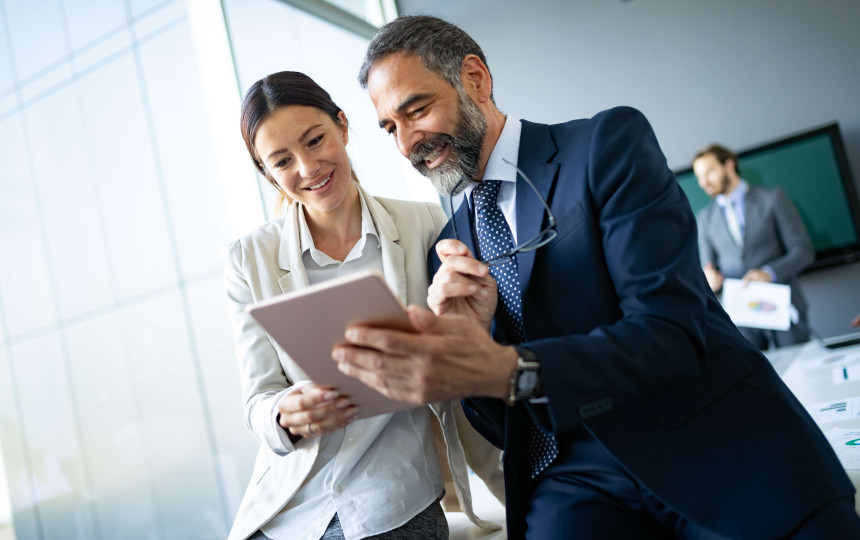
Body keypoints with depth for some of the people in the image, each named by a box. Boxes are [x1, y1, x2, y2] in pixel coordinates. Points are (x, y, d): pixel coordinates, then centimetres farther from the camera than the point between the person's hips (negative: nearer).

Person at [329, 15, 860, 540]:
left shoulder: (610, 142, -5)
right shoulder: (452, 246, 8)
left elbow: (675, 332, -16)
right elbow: (500, 427, 7)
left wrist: (509, 371, -31)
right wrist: (471, 336, -14)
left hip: (728, 456, -3)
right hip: (582, 483, 4)